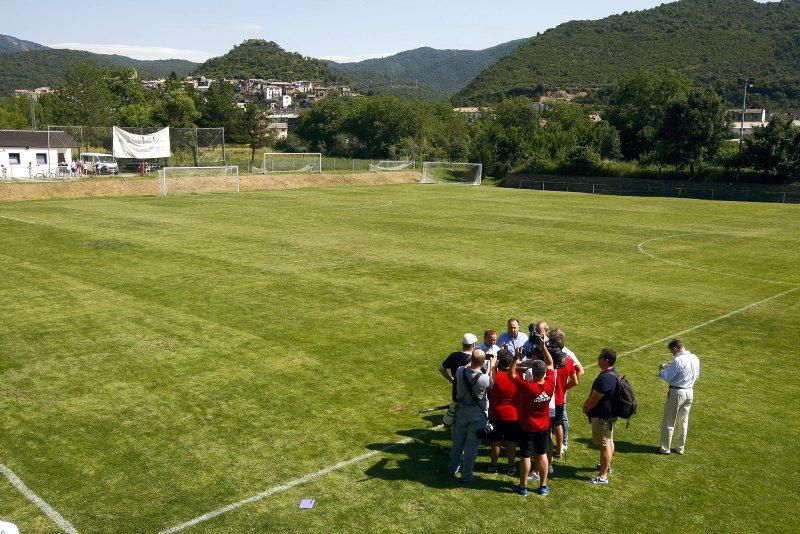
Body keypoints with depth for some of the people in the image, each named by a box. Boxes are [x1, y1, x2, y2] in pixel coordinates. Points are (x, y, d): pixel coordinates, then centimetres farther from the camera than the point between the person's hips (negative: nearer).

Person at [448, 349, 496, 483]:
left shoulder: (460, 371, -19)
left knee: (458, 441, 21)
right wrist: (492, 367, 5)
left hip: (461, 412, 4)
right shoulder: (484, 378, -28)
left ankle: (452, 468, 38)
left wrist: (472, 360, 14)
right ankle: (466, 475, 20)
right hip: (477, 416, -4)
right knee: (471, 446, 10)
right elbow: (491, 384, -3)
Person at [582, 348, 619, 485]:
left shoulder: (605, 378, -30)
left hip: (602, 416, -10)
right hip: (609, 413, 10)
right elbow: (595, 393, 13)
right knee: (609, 441, 23)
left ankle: (603, 476, 5)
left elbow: (594, 399, -22)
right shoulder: (611, 372, 4)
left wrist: (586, 408, -4)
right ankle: (607, 465, 41)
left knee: (604, 444, -2)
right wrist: (587, 403, 5)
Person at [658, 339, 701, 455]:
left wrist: (662, 369, 2)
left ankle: (665, 448, 12)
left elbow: (667, 377, -19)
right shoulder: (695, 359, 2)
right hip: (690, 392, 7)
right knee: (683, 421, 18)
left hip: (677, 392, -7)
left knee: (669, 422, 5)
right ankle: (680, 448, 26)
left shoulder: (678, 360, -22)